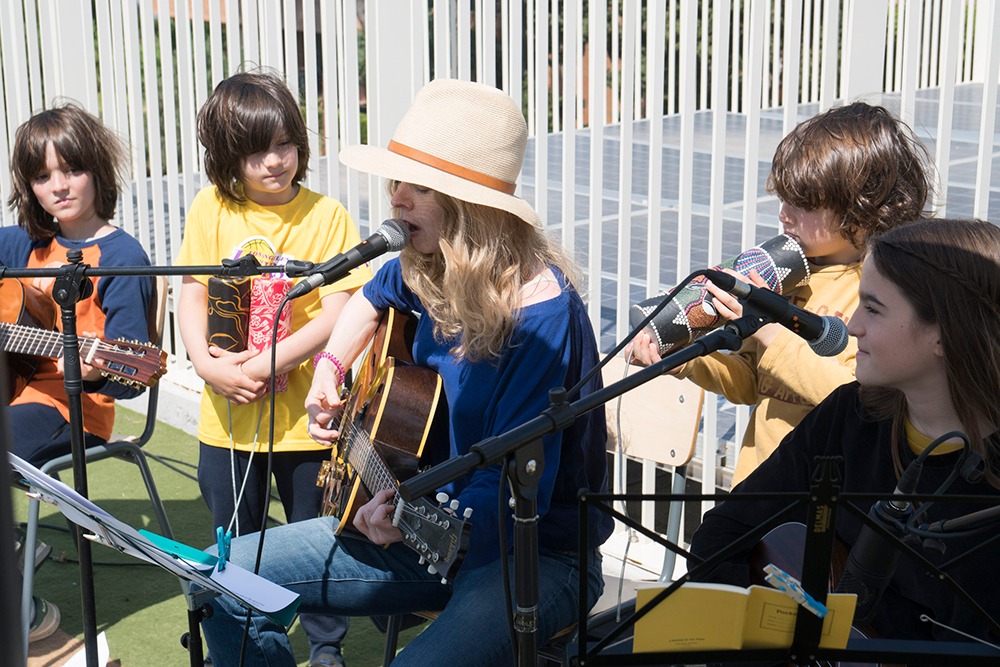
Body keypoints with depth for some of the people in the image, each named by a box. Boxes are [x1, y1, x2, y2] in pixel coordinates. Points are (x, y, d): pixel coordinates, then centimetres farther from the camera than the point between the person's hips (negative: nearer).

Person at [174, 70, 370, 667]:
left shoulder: (326, 216, -6)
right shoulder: (212, 209, 1)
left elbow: (339, 311, -11)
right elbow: (192, 294, 1)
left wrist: (272, 362, -20)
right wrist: (209, 364, -14)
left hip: (306, 413, -2)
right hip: (228, 413, 2)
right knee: (235, 549, 16)